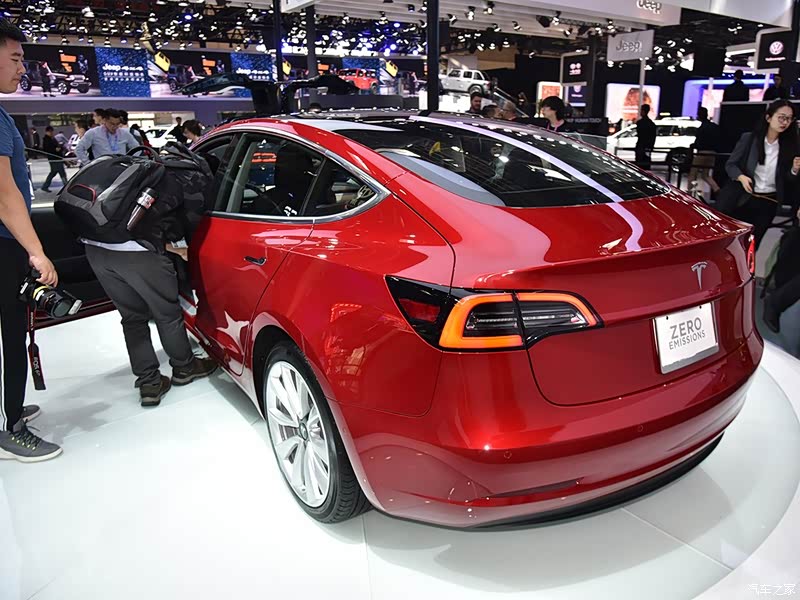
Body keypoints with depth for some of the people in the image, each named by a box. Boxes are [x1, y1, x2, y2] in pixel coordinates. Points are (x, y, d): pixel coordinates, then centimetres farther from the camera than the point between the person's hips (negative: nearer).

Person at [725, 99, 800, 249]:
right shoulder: (748, 138, -6)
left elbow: (787, 180, 6)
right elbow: (730, 164, -3)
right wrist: (741, 177, -21)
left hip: (769, 203, 2)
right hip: (744, 198, -2)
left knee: (752, 243, 9)